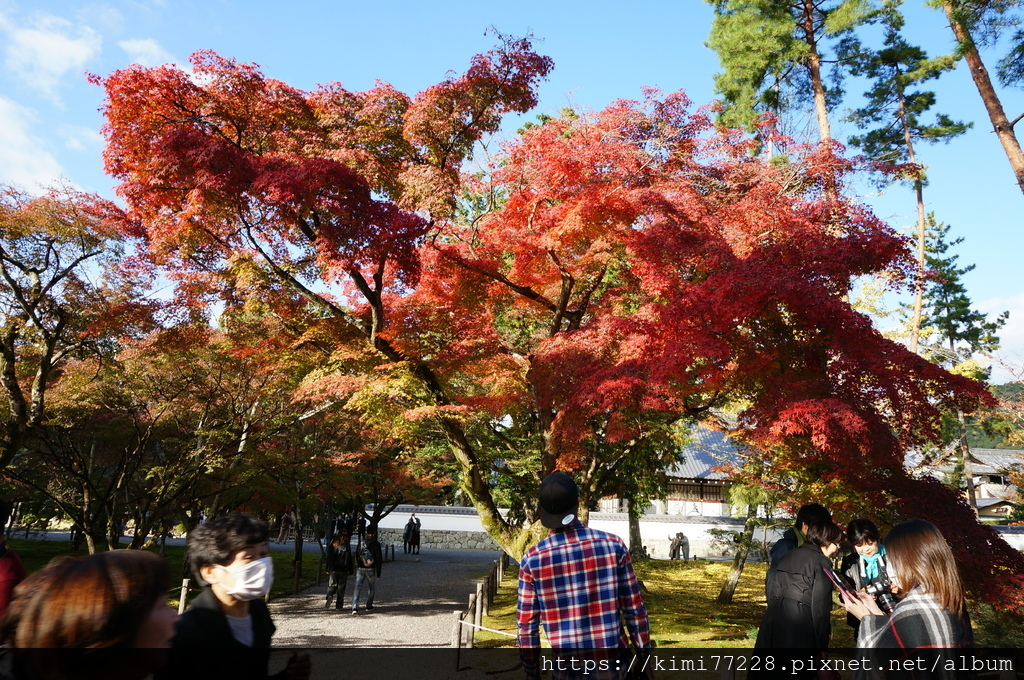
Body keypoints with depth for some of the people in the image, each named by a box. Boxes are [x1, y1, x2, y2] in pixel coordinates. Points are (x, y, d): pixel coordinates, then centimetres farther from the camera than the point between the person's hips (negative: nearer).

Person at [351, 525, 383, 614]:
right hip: (371, 570, -1)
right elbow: (379, 560, -7)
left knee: (357, 587, 0)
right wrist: (378, 573, -1)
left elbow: (356, 556, 11)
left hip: (360, 569, 1)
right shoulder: (376, 544, -7)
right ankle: (369, 606, 25)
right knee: (371, 588, 18)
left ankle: (355, 607, -13)